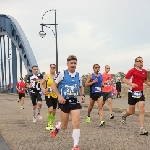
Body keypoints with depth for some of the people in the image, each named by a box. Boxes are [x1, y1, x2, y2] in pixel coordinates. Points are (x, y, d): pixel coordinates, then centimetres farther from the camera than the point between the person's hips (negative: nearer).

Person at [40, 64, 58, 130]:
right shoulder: (46, 76, -1)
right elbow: (41, 84, 7)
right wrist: (43, 89, -10)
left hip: (55, 95, 3)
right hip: (48, 95, -3)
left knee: (54, 111, 10)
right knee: (50, 109, -19)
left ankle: (51, 124, 27)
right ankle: (48, 124, -1)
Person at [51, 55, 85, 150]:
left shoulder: (78, 75, 5)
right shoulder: (62, 73, -7)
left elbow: (81, 87, 22)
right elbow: (54, 85, -4)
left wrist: (83, 95, 4)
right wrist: (59, 96, -15)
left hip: (75, 102, 2)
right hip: (65, 102, -2)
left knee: (76, 123, -13)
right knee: (64, 126, 9)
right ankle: (57, 126, 47)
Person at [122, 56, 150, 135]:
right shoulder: (132, 70, -8)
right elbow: (124, 80, -6)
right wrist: (131, 84, -23)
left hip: (140, 93, 4)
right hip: (132, 92, -3)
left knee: (142, 110, -11)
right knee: (131, 111, 6)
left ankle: (142, 129, -10)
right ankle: (124, 115, 43)